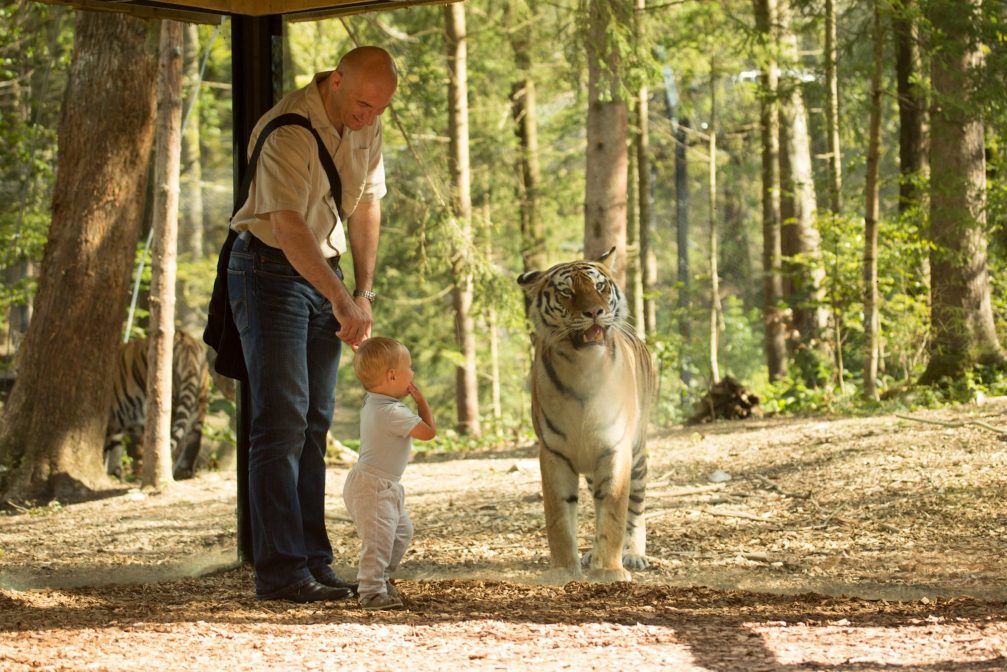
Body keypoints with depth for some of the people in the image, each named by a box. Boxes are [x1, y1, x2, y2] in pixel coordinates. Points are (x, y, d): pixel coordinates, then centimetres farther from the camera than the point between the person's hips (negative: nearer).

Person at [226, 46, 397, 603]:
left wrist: (364, 291, 5)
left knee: (314, 422, 6)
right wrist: (342, 302, -40)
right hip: (270, 270, -8)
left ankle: (312, 562, 9)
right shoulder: (288, 133, -24)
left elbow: (366, 205, 13)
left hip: (323, 270, 8)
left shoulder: (366, 127, 3)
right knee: (282, 421, -13)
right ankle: (279, 572, -15)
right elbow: (289, 228, -33)